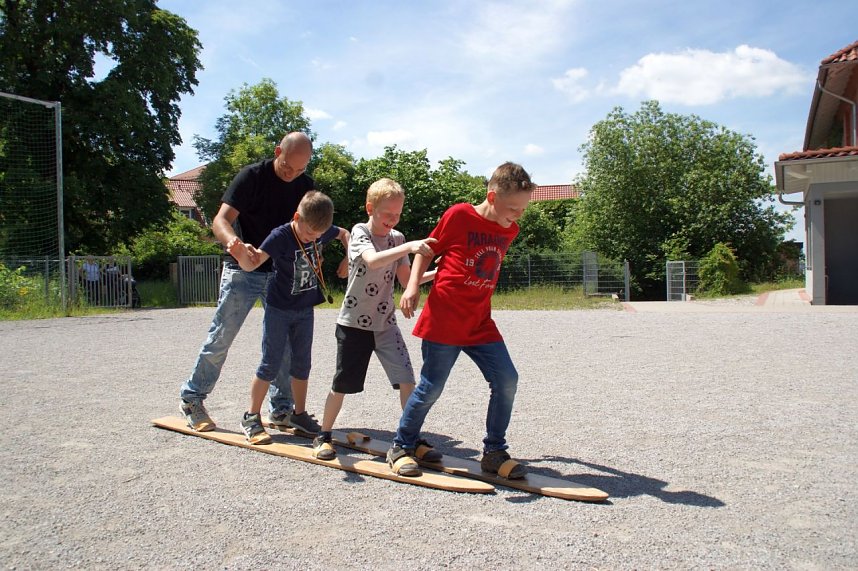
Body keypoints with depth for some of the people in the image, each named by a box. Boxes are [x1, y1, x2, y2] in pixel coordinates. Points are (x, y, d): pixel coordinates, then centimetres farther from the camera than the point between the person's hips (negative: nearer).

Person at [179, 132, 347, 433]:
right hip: (243, 271, -4)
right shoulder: (252, 176, -13)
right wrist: (234, 242, -42)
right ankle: (192, 397, 17)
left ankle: (280, 409, 14)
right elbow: (220, 220, -20)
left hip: (281, 273, 4)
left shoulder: (305, 185, 1)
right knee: (221, 338, 0)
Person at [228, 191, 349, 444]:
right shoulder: (281, 236, -24)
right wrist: (242, 254, -53)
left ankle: (299, 414, 26)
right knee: (270, 365, -2)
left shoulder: (321, 231, -7)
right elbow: (252, 264, -31)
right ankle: (251, 417, 11)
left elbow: (344, 233, 14)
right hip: (279, 309, -5)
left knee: (302, 364, 12)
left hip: (305, 309, 5)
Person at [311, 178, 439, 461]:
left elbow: (406, 280, 6)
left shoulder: (397, 238, 5)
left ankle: (414, 440, 2)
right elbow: (373, 260, -33)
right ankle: (324, 436, 25)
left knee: (406, 379, -8)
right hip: (354, 322, -4)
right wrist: (409, 247, -43)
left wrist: (436, 273, -8)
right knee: (343, 384, 6)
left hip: (385, 323, 4)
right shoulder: (360, 232, -11)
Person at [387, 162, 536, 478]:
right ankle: (401, 447, 21)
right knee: (431, 387, 0)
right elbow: (427, 250, 0)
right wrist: (413, 286, -10)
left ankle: (494, 452, 13)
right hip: (444, 320, -5)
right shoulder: (458, 215, -10)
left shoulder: (509, 231, 7)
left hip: (481, 323, 6)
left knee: (506, 380, -3)